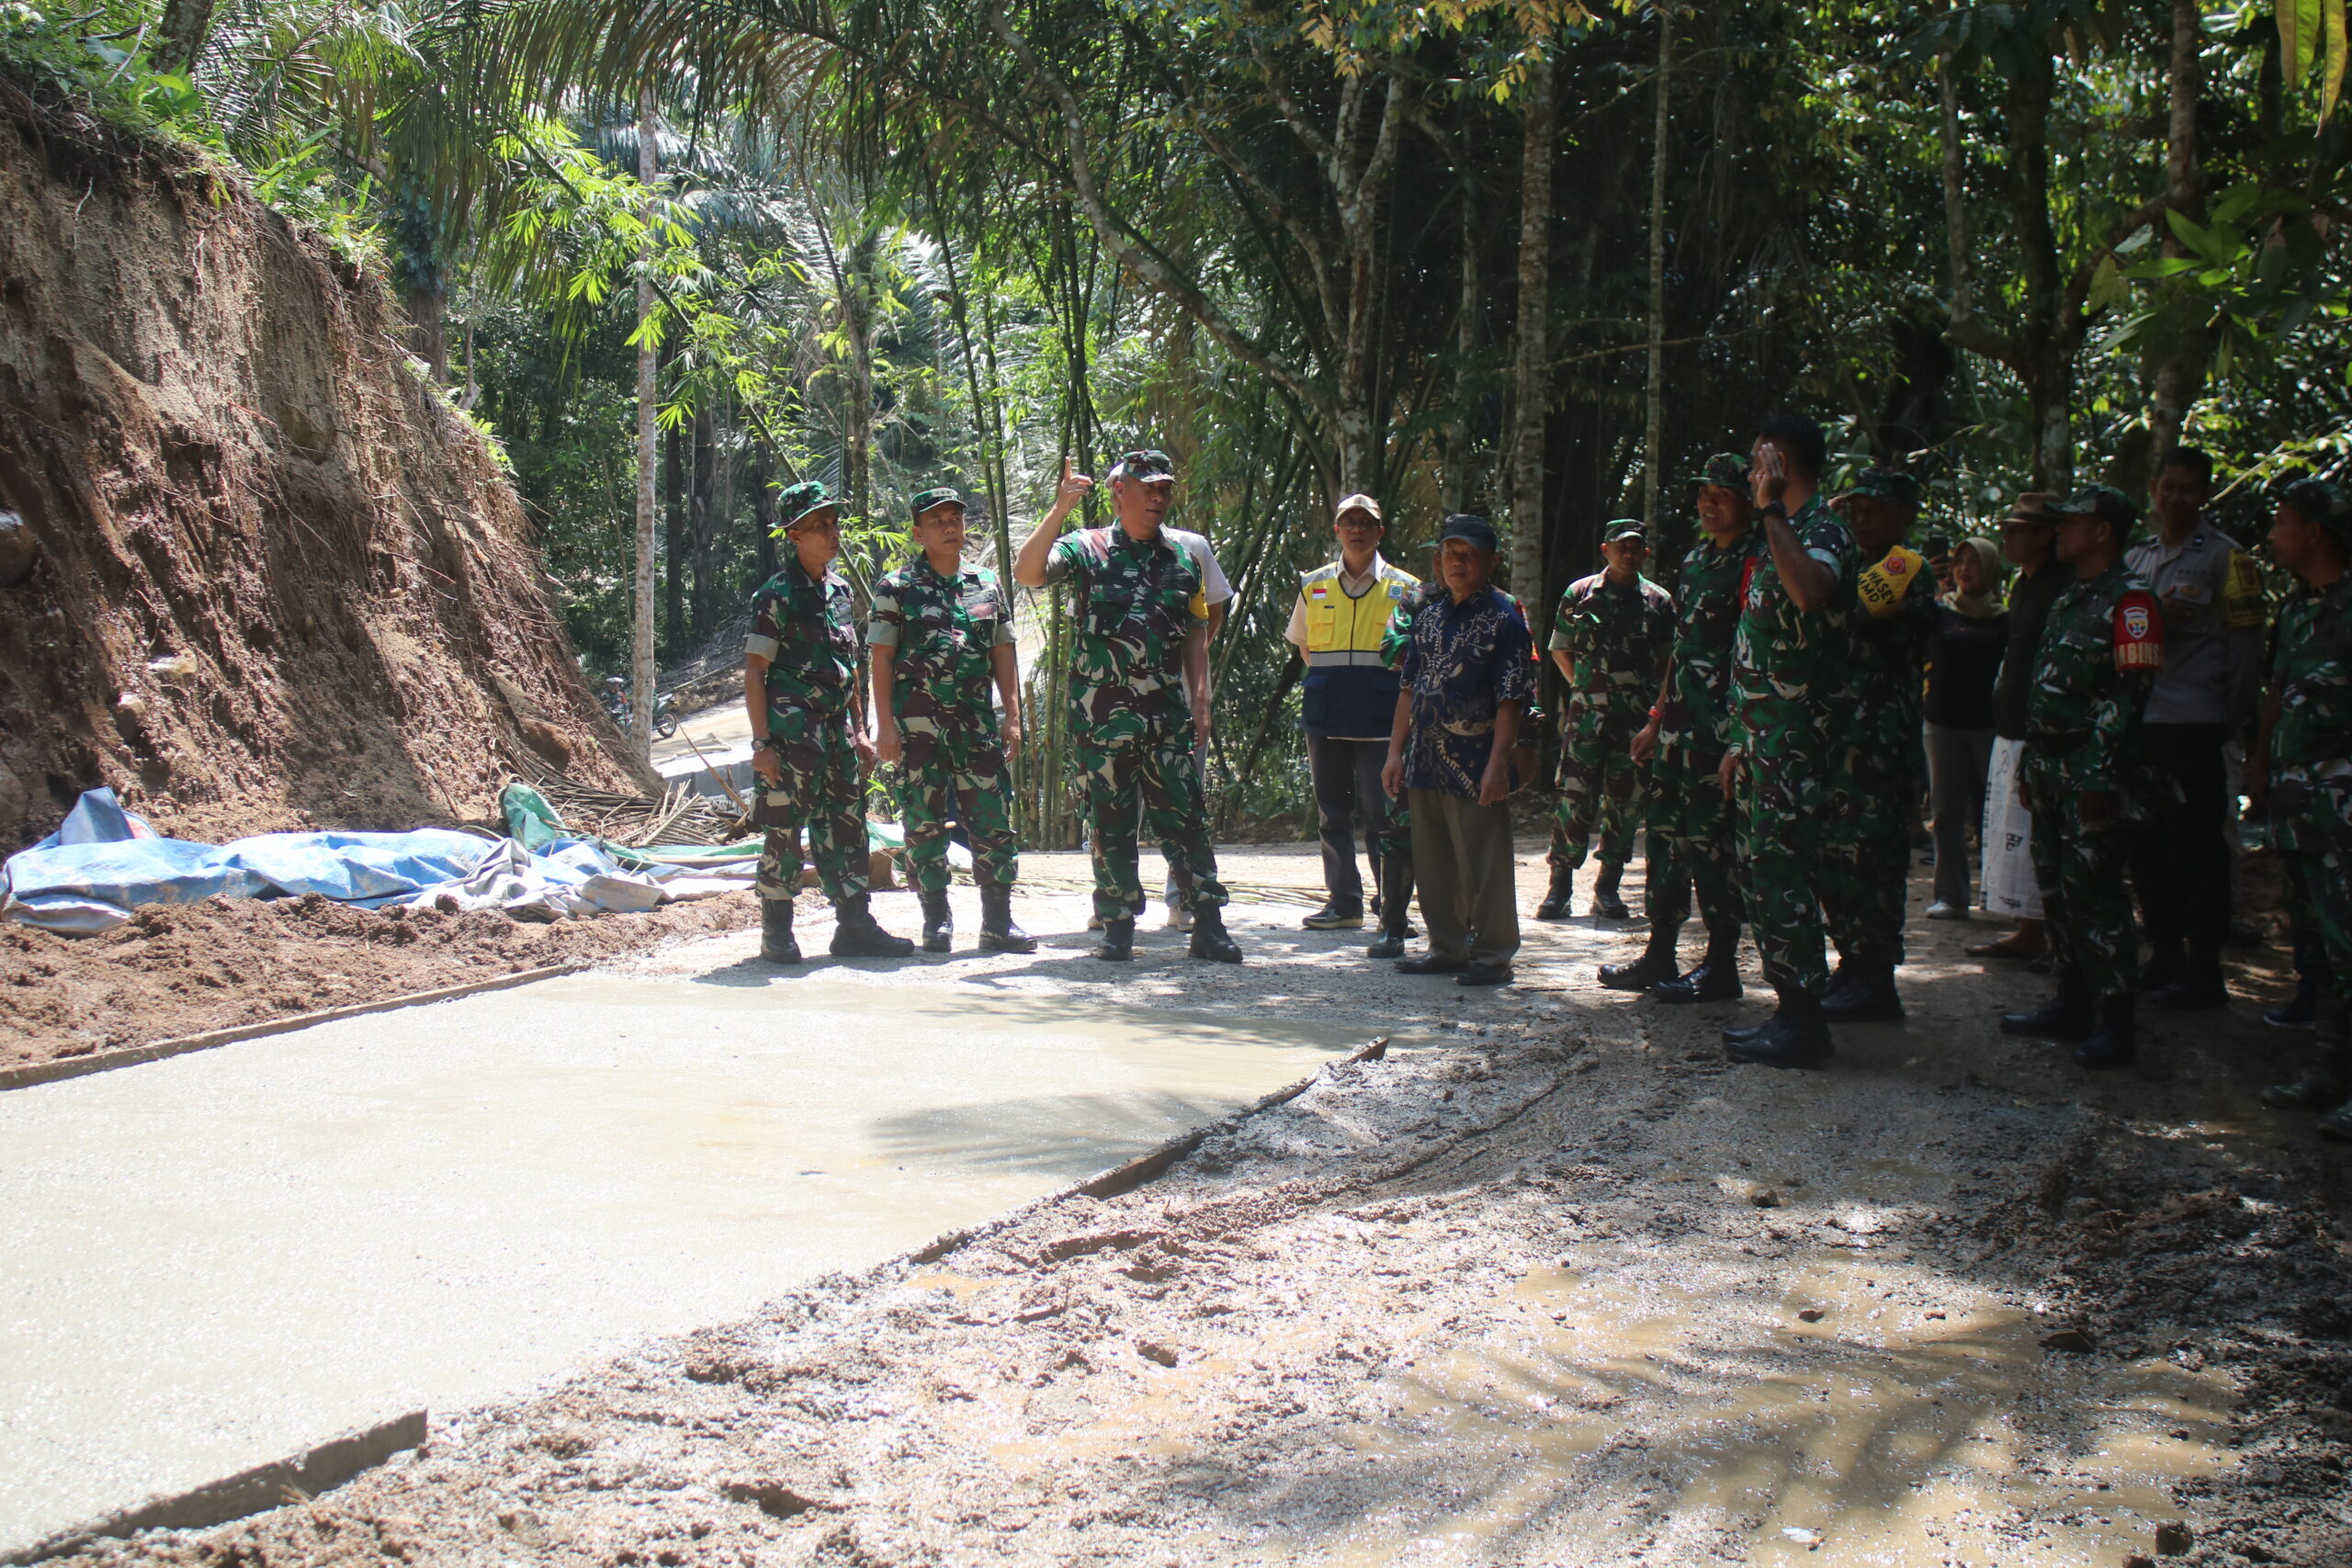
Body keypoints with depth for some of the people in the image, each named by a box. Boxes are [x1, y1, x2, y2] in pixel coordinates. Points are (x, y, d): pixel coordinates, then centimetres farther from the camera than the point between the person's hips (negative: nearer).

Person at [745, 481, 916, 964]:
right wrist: (762, 742, -15)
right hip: (791, 735, -7)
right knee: (785, 832, -2)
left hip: (837, 734, 7)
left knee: (846, 829, 9)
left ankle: (855, 926, 15)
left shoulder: (841, 590, 13)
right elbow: (754, 671, -10)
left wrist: (859, 731, 18)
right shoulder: (778, 595, -8)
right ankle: (776, 933, 7)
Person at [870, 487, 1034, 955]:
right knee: (925, 824, 1)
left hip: (977, 721, 3)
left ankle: (998, 922, 7)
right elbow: (882, 659, -1)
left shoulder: (988, 585, 13)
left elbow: (1004, 656, 14)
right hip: (918, 722, -3)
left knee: (994, 820, 0)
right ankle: (936, 922, 11)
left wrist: (1013, 716, 6)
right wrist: (885, 724, -9)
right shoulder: (897, 588, 2)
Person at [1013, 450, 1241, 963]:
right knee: (1110, 822, 4)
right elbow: (1026, 572, -14)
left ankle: (1209, 926, 1)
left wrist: (1200, 700, 7)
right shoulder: (1087, 549, 3)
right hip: (1102, 713, -2)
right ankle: (1119, 928, 12)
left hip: (1168, 710, 2)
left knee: (1186, 815, -1)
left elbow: (1196, 634, 16)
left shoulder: (1182, 559, 14)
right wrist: (1060, 509, -21)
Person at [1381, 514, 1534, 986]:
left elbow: (1510, 699, -11)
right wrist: (1396, 752, 10)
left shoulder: (1503, 618, -6)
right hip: (1425, 762, 7)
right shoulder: (1428, 615, 14)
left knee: (1483, 864, -1)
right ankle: (1447, 949, 25)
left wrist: (1498, 764, -18)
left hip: (1475, 764, -7)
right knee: (1432, 863, 13)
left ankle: (1492, 956, 8)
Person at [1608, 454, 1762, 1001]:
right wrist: (1658, 718, 21)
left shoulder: (1754, 562, -9)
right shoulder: (1695, 560, 17)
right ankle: (1659, 957, 20)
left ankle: (1721, 966, 4)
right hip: (1679, 725, 9)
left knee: (1710, 841, -5)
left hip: (1721, 728, -9)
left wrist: (1738, 735, -20)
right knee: (1666, 833, 11)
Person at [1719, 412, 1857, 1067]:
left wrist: (1771, 509, -26)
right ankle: (1792, 1009, 18)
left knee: (1782, 868, -10)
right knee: (1766, 867, 12)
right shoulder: (1785, 534, 20)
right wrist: (1743, 738, 23)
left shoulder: (1822, 527, -10)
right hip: (1768, 731, 10)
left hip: (1794, 731, -10)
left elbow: (1811, 591, -36)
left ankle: (1803, 1023, -5)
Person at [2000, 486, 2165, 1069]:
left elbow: (2127, 697, -17)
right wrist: (2031, 766, 19)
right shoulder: (2068, 601, 19)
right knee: (2056, 888, 12)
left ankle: (2114, 1023, -3)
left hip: (2094, 775, -9)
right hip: (2052, 772, 9)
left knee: (2093, 891, -8)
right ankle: (2072, 1004, 21)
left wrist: (2100, 777, -21)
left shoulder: (2129, 601, -10)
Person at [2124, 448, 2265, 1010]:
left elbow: (2245, 641, -5)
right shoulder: (2136, 558, 15)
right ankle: (2165, 957, 23)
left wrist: (2234, 720, -7)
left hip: (2194, 724, -6)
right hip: (2139, 721, 6)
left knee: (2196, 846, -4)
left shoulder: (2224, 556, -3)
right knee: (2146, 842, 11)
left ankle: (2204, 970, 2)